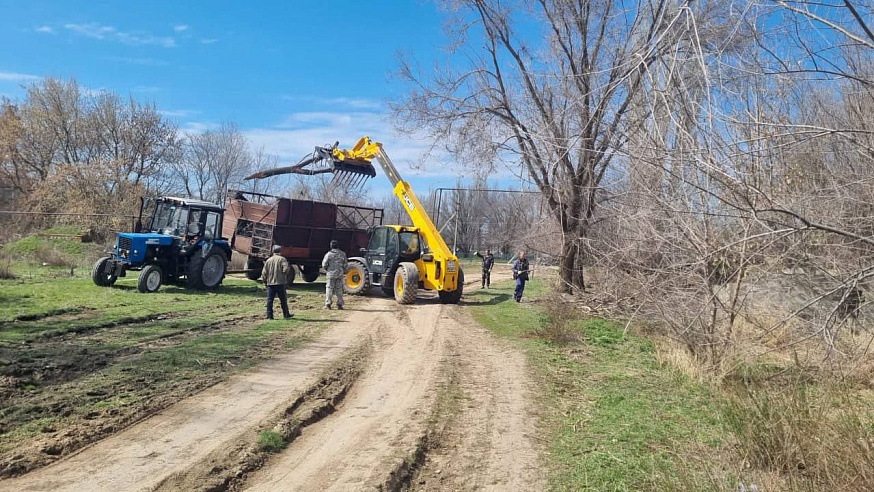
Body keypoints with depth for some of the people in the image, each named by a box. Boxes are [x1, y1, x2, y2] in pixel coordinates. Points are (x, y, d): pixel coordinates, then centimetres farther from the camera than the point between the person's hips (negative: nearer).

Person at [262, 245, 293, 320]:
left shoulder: (268, 260, 7)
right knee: (283, 300, 8)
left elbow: (264, 273, 5)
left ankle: (269, 315, 2)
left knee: (269, 300, 5)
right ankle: (286, 314, 15)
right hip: (280, 283, -3)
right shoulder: (282, 259, -5)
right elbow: (286, 269, -19)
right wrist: (285, 275, 3)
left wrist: (265, 281, 18)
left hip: (270, 283, 3)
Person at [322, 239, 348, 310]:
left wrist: (327, 270, 15)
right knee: (339, 289, 8)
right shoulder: (342, 254, 1)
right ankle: (339, 304, 9)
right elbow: (345, 265, 5)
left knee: (329, 289, 4)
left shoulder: (328, 254, -8)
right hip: (340, 274, 2)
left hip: (331, 274, -2)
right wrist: (344, 273, 18)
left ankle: (328, 304, 2)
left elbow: (324, 264, -5)